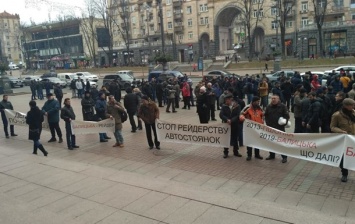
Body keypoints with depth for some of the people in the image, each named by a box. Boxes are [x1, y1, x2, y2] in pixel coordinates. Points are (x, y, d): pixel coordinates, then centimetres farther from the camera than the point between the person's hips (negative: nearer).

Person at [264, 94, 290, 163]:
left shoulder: (283, 106, -5)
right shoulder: (268, 107, 6)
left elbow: (287, 115, -4)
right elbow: (266, 116, 14)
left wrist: (285, 122, -15)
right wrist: (267, 123, 3)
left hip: (280, 128, -4)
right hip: (271, 128, 4)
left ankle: (284, 157, 8)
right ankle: (272, 155, 27)